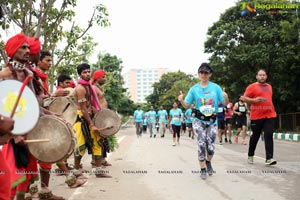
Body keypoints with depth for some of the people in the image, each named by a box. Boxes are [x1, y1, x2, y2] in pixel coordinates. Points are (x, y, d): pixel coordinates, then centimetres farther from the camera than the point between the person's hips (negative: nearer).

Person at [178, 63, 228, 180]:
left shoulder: (216, 87, -1)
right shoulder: (194, 89, 0)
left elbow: (224, 103, 0)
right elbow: (187, 105, 3)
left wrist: (226, 97, -22)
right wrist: (181, 100, -17)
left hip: (212, 121, 1)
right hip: (199, 121, -1)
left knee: (210, 146, -2)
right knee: (201, 144, -15)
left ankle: (208, 162, 32)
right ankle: (203, 169, 2)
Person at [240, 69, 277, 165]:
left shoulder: (269, 86, 16)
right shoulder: (252, 87, -2)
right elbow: (244, 98, -5)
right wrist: (254, 100, -19)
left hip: (269, 115, 4)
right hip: (257, 116, -4)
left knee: (269, 136, -9)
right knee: (255, 136, 8)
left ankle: (269, 158, -13)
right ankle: (250, 155, 27)